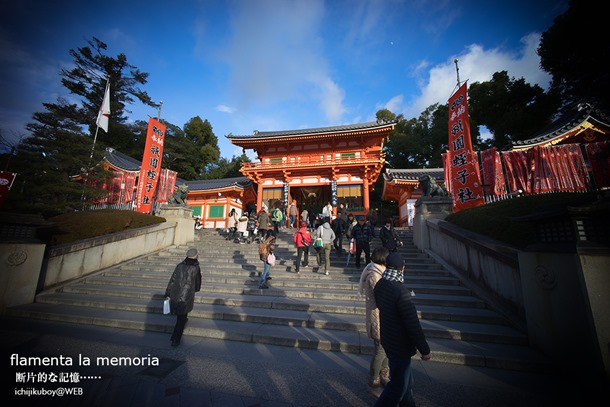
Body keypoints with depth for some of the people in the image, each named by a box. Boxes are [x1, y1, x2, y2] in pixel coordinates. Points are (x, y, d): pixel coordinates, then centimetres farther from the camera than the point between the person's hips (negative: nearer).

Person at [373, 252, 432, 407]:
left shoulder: (379, 285, -7)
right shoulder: (401, 291, -32)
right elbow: (413, 324, -26)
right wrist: (425, 350, -12)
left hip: (387, 340, 8)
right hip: (400, 345, -8)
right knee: (398, 384, 12)